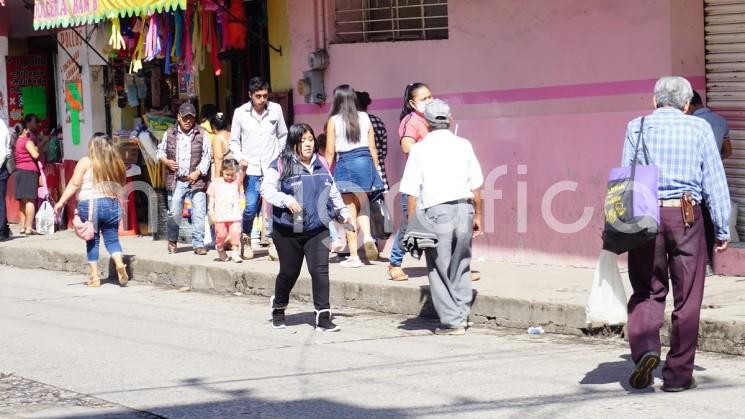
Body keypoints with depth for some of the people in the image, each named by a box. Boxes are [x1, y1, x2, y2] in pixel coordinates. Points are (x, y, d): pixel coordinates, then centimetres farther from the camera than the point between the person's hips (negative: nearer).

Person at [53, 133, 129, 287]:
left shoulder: (86, 162, -3)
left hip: (89, 205, -2)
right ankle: (120, 264, -15)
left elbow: (74, 184, -8)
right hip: (112, 205, 2)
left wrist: (61, 202, -8)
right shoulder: (117, 164, 6)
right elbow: (121, 185, 7)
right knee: (112, 238, 10)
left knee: (92, 241, 7)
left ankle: (95, 276, 7)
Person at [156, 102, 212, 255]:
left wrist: (198, 172, -10)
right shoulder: (170, 134, 9)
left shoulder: (201, 134, 4)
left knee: (199, 214, -5)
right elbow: (160, 151, 19)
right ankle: (172, 240, 22)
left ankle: (198, 244, 2)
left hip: (196, 180, -1)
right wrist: (166, 161, -2)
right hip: (176, 181, 1)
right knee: (174, 213, 0)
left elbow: (207, 155, 1)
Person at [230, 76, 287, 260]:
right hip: (251, 169, 0)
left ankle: (272, 242, 6)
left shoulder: (276, 109, 3)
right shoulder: (240, 113, 1)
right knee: (251, 207, -4)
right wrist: (240, 158, -6)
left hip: (272, 168, 1)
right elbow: (234, 140, 8)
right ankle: (246, 239, 18)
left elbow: (283, 136, 13)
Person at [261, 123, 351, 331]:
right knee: (289, 272, 10)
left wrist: (343, 211, 24)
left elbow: (333, 192, 24)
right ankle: (278, 309, 35)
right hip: (288, 230, -3)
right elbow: (266, 189, -11)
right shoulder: (281, 166, -5)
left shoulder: (321, 165, 12)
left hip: (318, 230, 3)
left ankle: (323, 317, -8)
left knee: (320, 271, -9)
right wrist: (286, 200, -24)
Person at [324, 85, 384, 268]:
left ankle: (353, 256, 5)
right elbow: (372, 147, 6)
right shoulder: (364, 118, 4)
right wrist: (375, 168, 15)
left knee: (350, 211, 4)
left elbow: (330, 152, -4)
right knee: (362, 205, 20)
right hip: (365, 162, 3)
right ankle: (367, 236, -7)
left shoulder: (334, 121, -4)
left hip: (345, 164, -3)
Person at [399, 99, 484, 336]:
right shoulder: (463, 145, 6)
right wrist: (477, 215, 16)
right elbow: (476, 186, 6)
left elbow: (412, 192, -4)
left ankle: (452, 321, 6)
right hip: (464, 208, 3)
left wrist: (411, 224, 0)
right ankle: (462, 314, 14)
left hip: (436, 212, -3)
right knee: (461, 266, 17)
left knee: (440, 269, 6)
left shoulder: (420, 149, -1)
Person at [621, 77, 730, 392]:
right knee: (686, 299, 7)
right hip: (686, 215, -1)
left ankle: (645, 349, -13)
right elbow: (714, 182, 3)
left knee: (647, 292, 13)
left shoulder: (637, 127, 6)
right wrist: (722, 229, 8)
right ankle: (678, 374, 9)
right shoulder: (699, 128, 3)